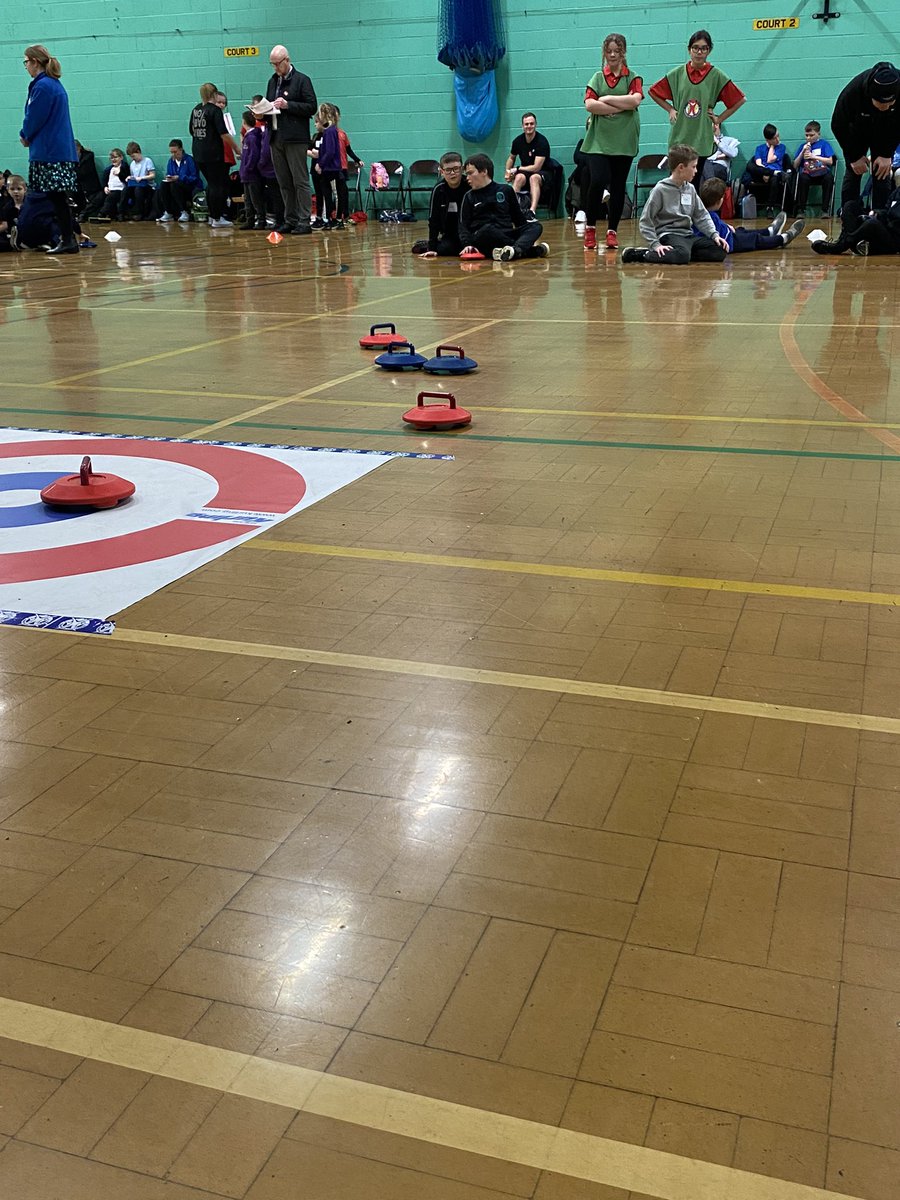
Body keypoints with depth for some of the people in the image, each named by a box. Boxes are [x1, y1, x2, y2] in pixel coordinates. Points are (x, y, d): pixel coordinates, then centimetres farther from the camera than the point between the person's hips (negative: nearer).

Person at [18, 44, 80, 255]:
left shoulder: (42, 86, -12)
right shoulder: (55, 84, 16)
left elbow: (34, 118, -12)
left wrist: (25, 136, 6)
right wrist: (29, 136, 12)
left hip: (49, 151, -9)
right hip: (61, 149, 9)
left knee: (56, 198, -6)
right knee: (58, 198, 10)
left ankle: (68, 240, -5)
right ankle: (68, 239, 12)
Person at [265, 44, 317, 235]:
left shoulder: (302, 80, -2)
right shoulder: (273, 81, 18)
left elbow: (312, 106, -8)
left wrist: (287, 105, -16)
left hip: (295, 139, -7)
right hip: (276, 138, 7)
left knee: (300, 181, -6)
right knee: (284, 182, 8)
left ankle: (304, 221, -5)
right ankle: (290, 220, 13)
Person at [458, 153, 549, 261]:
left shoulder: (505, 190, 15)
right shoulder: (469, 197, 13)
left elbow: (519, 217, 17)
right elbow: (463, 225, 4)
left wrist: (531, 237, 3)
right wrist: (467, 244, -16)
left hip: (506, 237, 3)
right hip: (483, 239, -3)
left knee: (536, 226, -15)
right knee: (486, 229, -34)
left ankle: (515, 249, -47)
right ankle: (534, 250, -36)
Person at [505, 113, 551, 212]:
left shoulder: (542, 142, -14)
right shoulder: (518, 141, 1)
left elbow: (536, 167, -17)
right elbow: (511, 158, 22)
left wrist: (517, 169, -11)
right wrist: (508, 171, 3)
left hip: (542, 174, -3)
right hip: (525, 172, 4)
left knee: (534, 178, -38)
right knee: (519, 177, -32)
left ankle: (532, 211, -53)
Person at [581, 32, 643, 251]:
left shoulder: (633, 78, 6)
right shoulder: (597, 78, 8)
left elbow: (635, 100, -13)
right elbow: (590, 104, -8)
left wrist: (607, 99, -10)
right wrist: (622, 106, -10)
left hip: (624, 141, 1)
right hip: (599, 140, 0)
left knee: (618, 187, 4)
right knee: (597, 181, -15)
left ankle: (612, 231, 13)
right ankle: (590, 227, 1)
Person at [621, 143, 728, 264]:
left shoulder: (690, 188, 12)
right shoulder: (661, 189, -6)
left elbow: (701, 216, 16)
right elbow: (645, 221, -7)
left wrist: (714, 234, 0)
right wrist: (656, 244, -17)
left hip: (688, 234, 6)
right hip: (668, 234, -6)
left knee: (720, 251, -11)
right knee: (682, 256, -38)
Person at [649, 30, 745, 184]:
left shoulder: (716, 76, 0)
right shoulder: (677, 74, 5)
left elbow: (740, 99, 3)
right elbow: (654, 92, 17)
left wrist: (719, 119, 2)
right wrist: (670, 109, 8)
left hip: (701, 139, -1)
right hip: (679, 138, 1)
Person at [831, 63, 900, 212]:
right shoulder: (851, 92, -39)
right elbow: (838, 126, -22)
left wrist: (887, 154, -20)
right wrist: (854, 157, -16)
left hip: (884, 134, 1)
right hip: (856, 131, -1)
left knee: (882, 175, -6)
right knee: (853, 173, -6)